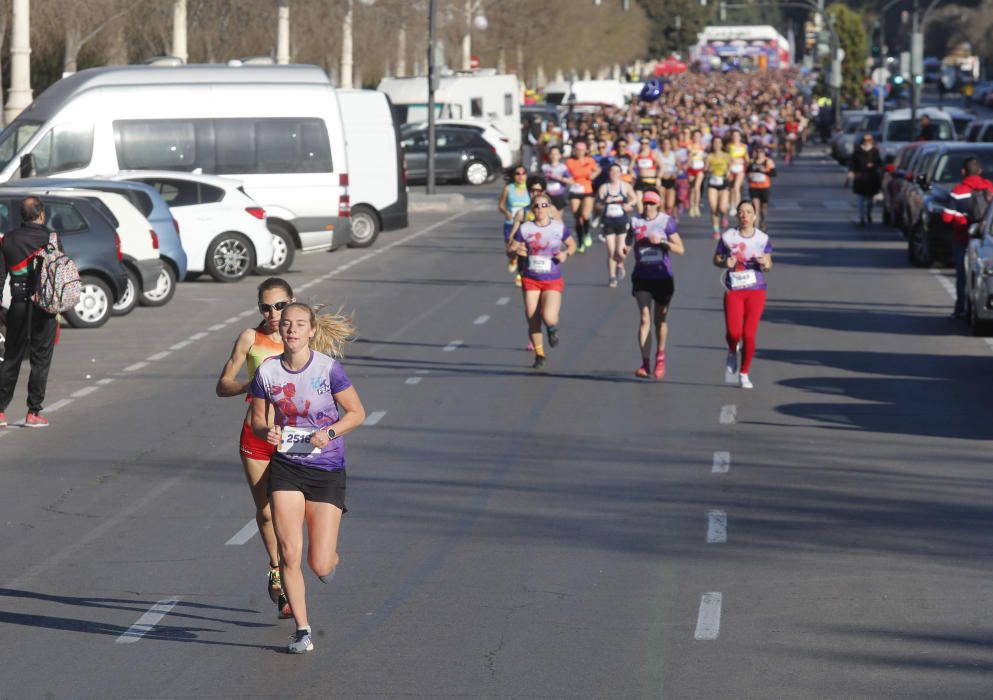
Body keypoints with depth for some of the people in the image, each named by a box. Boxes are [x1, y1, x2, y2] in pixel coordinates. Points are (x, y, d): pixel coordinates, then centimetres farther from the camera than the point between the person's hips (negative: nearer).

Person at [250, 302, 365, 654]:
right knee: (290, 555, -7)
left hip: (327, 470, -2)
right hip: (285, 468, 2)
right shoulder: (267, 371, -4)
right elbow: (257, 419, 7)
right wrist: (267, 431, -16)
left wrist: (329, 433, -19)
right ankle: (302, 631, 10)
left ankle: (330, 555, 35)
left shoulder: (328, 368, -12)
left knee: (320, 566, -4)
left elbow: (357, 413, -3)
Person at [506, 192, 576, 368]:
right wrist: (516, 251, -20)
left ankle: (553, 328, 17)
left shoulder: (559, 227, -2)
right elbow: (509, 249, 3)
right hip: (531, 281, 1)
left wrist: (566, 253, -10)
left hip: (553, 282, -1)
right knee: (532, 321, 2)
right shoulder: (525, 229, -2)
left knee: (548, 317, -22)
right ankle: (539, 355, 24)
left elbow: (572, 245, 12)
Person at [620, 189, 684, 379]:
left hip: (662, 277, -1)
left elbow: (680, 249, -5)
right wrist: (622, 251, -12)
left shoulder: (666, 222, -4)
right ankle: (645, 364, -11)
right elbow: (628, 243, 11)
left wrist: (661, 242, -20)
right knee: (645, 319, -9)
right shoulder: (635, 222, 2)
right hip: (642, 277, 1)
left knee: (660, 319, 10)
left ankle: (660, 357, 32)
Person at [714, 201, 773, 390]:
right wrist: (725, 263, -13)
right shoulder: (728, 237, -1)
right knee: (734, 332, -13)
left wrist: (765, 264, -14)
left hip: (756, 291, 1)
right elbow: (716, 259, 9)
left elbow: (769, 264, 9)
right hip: (733, 290, -1)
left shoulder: (762, 238, 2)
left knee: (749, 334, -3)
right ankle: (732, 352, 24)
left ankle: (744, 373, 14)